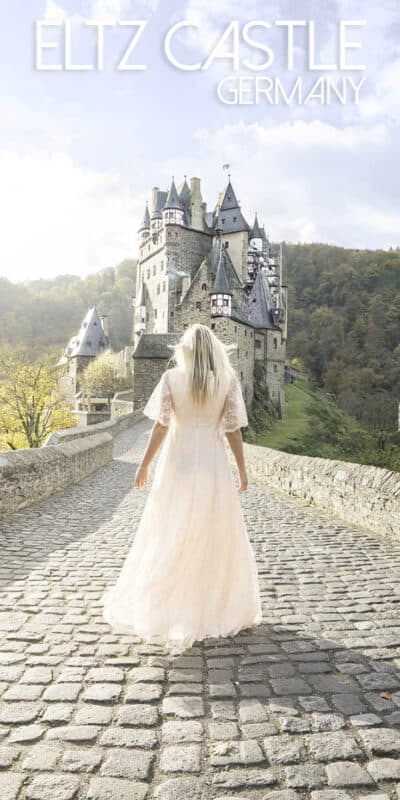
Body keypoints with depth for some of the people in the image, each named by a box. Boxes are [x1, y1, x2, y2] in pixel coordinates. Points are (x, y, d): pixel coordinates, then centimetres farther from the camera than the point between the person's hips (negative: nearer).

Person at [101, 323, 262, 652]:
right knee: (218, 539, 14)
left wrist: (145, 464, 1)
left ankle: (158, 608, 19)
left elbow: (161, 426, -8)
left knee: (169, 539, 10)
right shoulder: (228, 380, -3)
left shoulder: (171, 378, -5)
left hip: (178, 464, 0)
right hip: (213, 466, 1)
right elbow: (233, 431, -5)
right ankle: (222, 608, 25)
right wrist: (243, 471, 4)